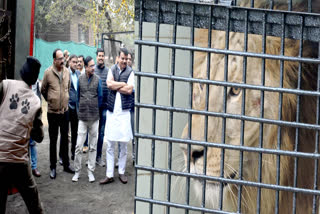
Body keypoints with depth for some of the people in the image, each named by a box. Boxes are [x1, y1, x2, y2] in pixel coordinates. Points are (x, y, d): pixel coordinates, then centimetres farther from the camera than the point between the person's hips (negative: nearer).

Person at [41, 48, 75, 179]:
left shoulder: (67, 72, 0)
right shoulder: (48, 72, -12)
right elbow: (43, 90, 0)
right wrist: (50, 100, 8)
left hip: (65, 111, 4)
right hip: (52, 112, -4)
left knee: (65, 138, 13)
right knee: (53, 140, 5)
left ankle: (66, 164, 25)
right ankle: (53, 167, 15)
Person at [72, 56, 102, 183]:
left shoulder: (97, 79, 1)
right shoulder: (80, 79, 2)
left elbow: (100, 96, 9)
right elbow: (77, 95, 13)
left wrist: (95, 109, 11)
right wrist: (81, 108, 12)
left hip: (94, 117, 0)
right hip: (82, 117, 0)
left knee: (93, 146, 6)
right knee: (79, 146, -2)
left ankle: (91, 171, 15)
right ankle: (77, 171, 9)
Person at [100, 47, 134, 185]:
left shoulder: (130, 72, 1)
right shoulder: (112, 69, 9)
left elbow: (129, 90, -10)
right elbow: (109, 84, -7)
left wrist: (116, 86, -5)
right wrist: (123, 84, -6)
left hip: (124, 111, -2)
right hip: (112, 111, 2)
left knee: (124, 145, 4)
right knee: (110, 145, 3)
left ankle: (121, 172, 16)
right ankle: (109, 175, 7)